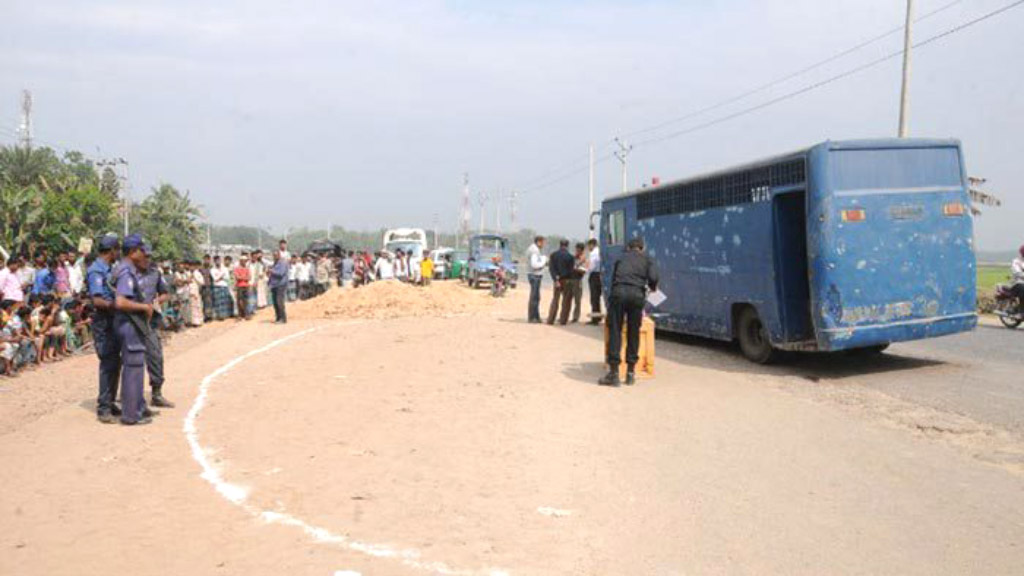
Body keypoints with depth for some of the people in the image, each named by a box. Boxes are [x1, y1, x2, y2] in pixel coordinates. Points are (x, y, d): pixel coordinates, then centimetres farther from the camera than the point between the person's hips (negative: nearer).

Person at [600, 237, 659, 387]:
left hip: (619, 292, 0)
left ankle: (614, 372, 0)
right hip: (637, 294, 0)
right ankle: (631, 373, 15)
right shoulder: (647, 259, 20)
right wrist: (653, 287, 24)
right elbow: (653, 277, 4)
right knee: (634, 333, 10)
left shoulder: (622, 258, 27)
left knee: (615, 331, 2)